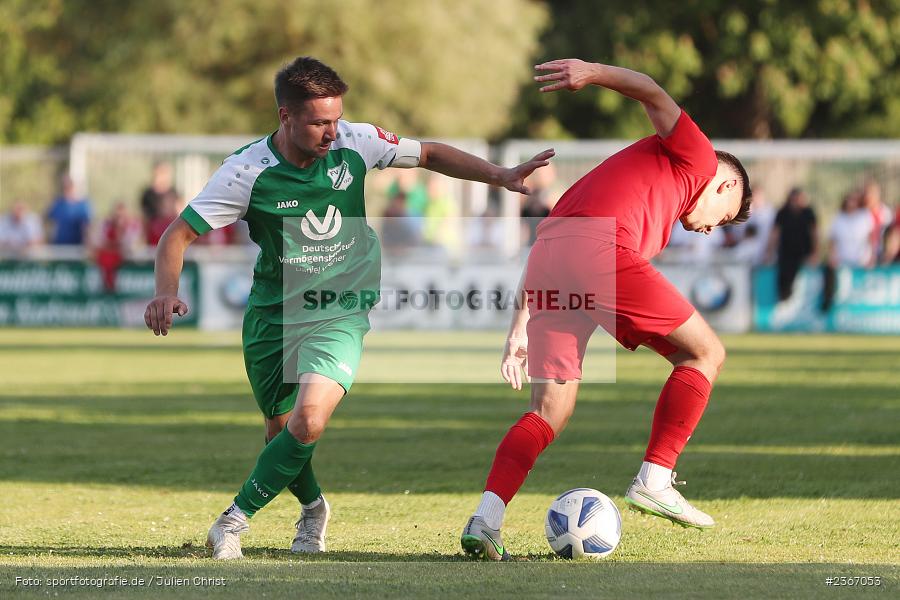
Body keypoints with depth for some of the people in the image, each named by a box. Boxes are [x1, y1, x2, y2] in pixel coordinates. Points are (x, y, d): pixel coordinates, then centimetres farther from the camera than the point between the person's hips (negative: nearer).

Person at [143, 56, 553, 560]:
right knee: (281, 432, 10)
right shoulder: (248, 172, -17)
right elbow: (179, 234, -14)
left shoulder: (355, 144, -11)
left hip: (340, 313, -1)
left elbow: (430, 155, 5)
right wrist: (168, 292, -32)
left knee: (309, 420, -24)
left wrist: (500, 176, -4)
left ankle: (236, 519, -10)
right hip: (273, 314, 1)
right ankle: (314, 507, 43)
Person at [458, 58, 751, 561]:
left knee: (551, 411, 10)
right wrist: (593, 72, -14)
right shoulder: (697, 159, 20)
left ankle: (486, 517, -8)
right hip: (602, 252, -8)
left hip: (545, 262, 8)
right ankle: (655, 480, 1)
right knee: (705, 352, 9)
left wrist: (521, 328, 26)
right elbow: (653, 93, 4)